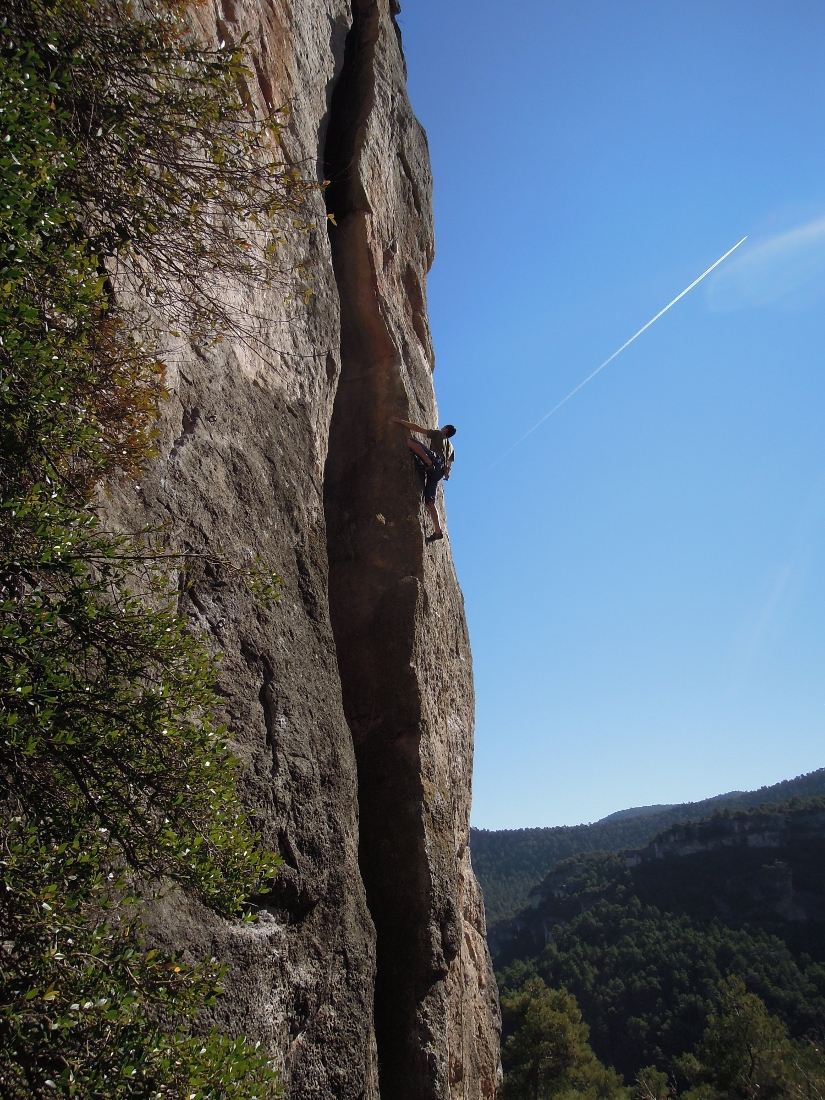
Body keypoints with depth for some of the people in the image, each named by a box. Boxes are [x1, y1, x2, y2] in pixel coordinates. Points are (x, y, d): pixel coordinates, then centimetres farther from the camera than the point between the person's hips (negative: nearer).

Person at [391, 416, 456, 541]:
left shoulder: (438, 434, 20)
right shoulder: (451, 447, 38)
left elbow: (418, 429, 12)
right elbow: (449, 464, 32)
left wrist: (401, 421, 14)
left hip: (437, 461, -7)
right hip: (440, 472, 7)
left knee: (410, 442, -16)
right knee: (429, 501, 1)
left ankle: (429, 462, -32)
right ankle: (438, 531, -8)